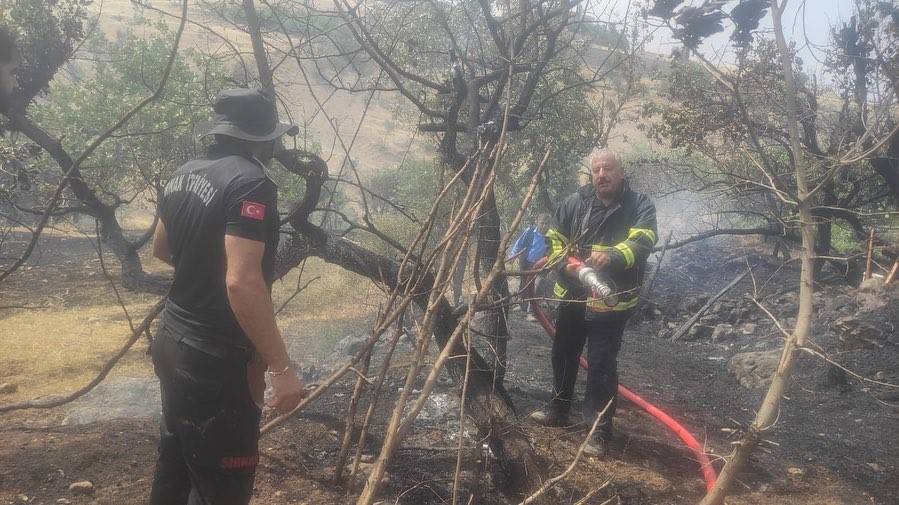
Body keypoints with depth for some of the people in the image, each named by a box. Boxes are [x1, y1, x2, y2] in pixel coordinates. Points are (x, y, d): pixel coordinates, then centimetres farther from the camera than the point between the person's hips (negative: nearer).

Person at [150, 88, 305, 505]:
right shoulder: (251, 183, -20)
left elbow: (161, 249, 22)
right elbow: (242, 282, -29)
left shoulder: (184, 175, 7)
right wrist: (280, 367, -25)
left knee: (175, 463, 23)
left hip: (173, 344, 9)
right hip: (215, 359, -9)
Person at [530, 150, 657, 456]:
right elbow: (554, 238, 8)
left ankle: (599, 430, 11)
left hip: (610, 301, -5)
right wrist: (565, 262, -11)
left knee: (601, 365, -3)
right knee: (563, 354, 19)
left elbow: (643, 241, -25)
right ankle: (559, 410, 40)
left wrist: (612, 256, -43)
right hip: (572, 295, 5)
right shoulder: (575, 203, 2)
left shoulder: (639, 206, -9)